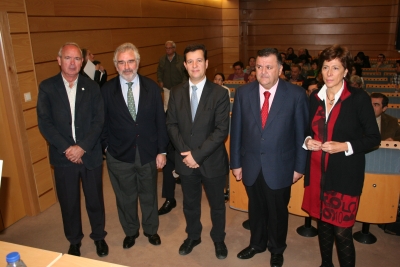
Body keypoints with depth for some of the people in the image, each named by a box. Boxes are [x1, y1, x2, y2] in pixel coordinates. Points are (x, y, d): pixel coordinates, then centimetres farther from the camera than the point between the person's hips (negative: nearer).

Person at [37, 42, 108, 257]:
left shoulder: (92, 87, 1)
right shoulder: (47, 87, -1)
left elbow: (99, 121, -5)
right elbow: (44, 123, -7)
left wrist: (82, 147, -16)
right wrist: (66, 148, -15)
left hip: (90, 154, 1)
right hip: (63, 156, 0)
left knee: (95, 199, 13)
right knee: (68, 202, 13)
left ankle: (99, 236, 36)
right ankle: (74, 241, 35)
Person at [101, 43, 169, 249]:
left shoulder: (151, 87, -5)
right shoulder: (107, 90, -7)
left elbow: (160, 121, -3)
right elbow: (102, 122, 2)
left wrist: (162, 151, -4)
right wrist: (106, 146, -2)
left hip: (148, 154, 1)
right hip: (119, 156, 0)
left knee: (149, 195, 18)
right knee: (125, 198, 17)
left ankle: (151, 230, 42)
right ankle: (130, 232, 42)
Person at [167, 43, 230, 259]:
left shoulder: (219, 93, -11)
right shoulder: (176, 92, 0)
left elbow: (222, 130, -16)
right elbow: (171, 124, 0)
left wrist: (197, 154, -20)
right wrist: (185, 152, -13)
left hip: (212, 161, -2)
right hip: (185, 161, 3)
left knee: (217, 205, 17)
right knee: (190, 204, 21)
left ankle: (218, 239, 42)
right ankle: (193, 236, 46)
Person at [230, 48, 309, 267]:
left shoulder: (296, 95, -11)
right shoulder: (243, 93, -4)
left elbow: (302, 133, -6)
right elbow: (236, 131, -1)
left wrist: (299, 166, -3)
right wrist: (236, 163, 1)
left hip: (280, 167, -2)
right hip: (251, 166, 2)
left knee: (278, 211, 17)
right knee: (256, 208, 21)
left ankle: (276, 249, 43)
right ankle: (256, 243, 47)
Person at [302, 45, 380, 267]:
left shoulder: (359, 98, -9)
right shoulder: (315, 97, 5)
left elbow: (373, 138, -6)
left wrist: (345, 146, -20)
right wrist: (307, 141, -4)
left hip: (345, 174, -4)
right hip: (318, 171, 5)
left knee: (342, 230, -1)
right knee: (322, 223, 17)